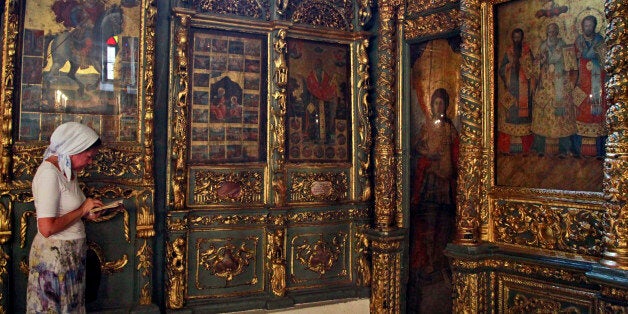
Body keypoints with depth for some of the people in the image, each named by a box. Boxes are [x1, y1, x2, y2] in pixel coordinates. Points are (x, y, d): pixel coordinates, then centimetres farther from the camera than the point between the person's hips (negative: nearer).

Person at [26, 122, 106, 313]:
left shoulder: (69, 171, 7)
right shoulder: (49, 173, -20)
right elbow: (46, 228, -27)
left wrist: (88, 213, 0)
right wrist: (82, 210, -17)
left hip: (72, 254, 9)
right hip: (54, 255, -9)